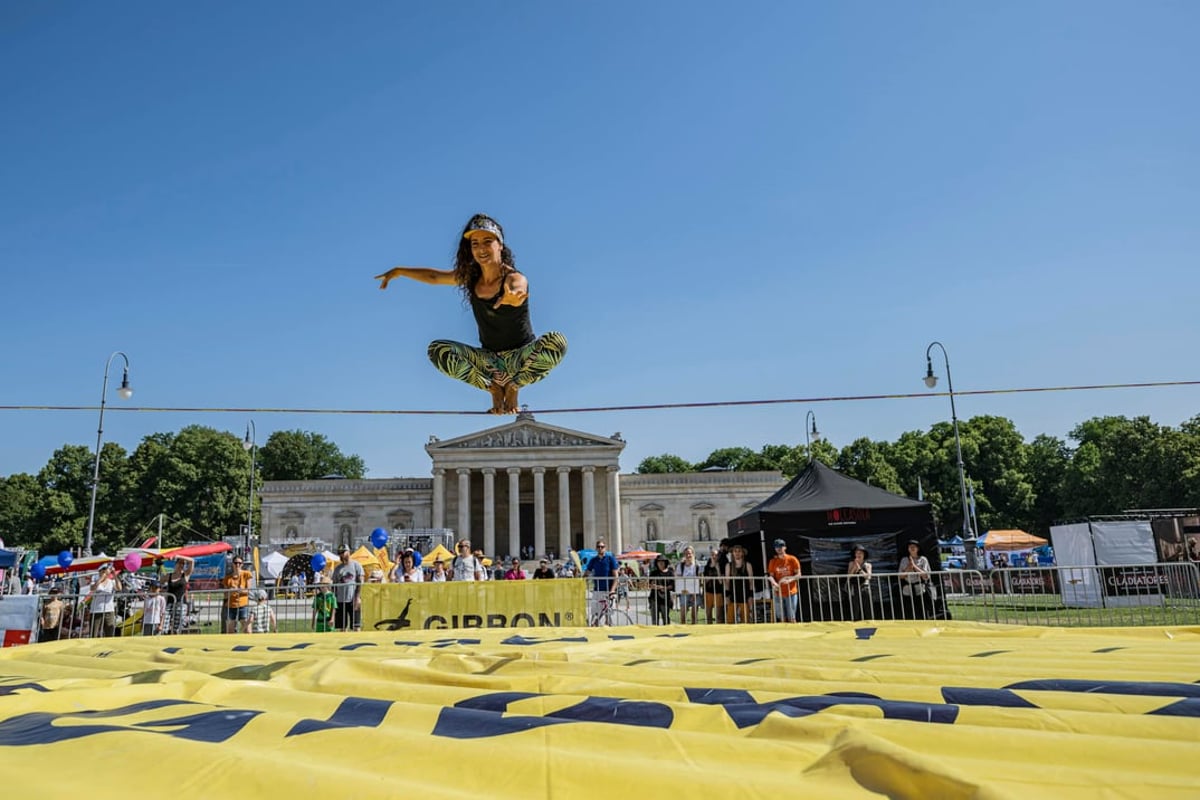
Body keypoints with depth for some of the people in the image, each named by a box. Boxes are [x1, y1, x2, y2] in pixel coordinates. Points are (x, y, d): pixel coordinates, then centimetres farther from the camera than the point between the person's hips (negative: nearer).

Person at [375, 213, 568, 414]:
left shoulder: (515, 278, -19)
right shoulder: (470, 277, -1)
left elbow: (517, 291, -44)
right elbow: (434, 276, 15)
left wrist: (512, 296, -67)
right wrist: (399, 271, 15)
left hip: (521, 357, -4)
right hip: (490, 359, 4)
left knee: (556, 341, -34)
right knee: (438, 350, -18)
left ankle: (512, 387, -9)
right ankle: (494, 388, -4)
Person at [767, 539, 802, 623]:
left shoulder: (792, 559, 1)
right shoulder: (773, 561, 7)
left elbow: (798, 574, -1)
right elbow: (771, 575, 4)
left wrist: (790, 579, -20)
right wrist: (774, 583, -18)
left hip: (791, 593, -2)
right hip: (778, 593, 2)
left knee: (791, 618, -1)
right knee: (781, 618, 3)